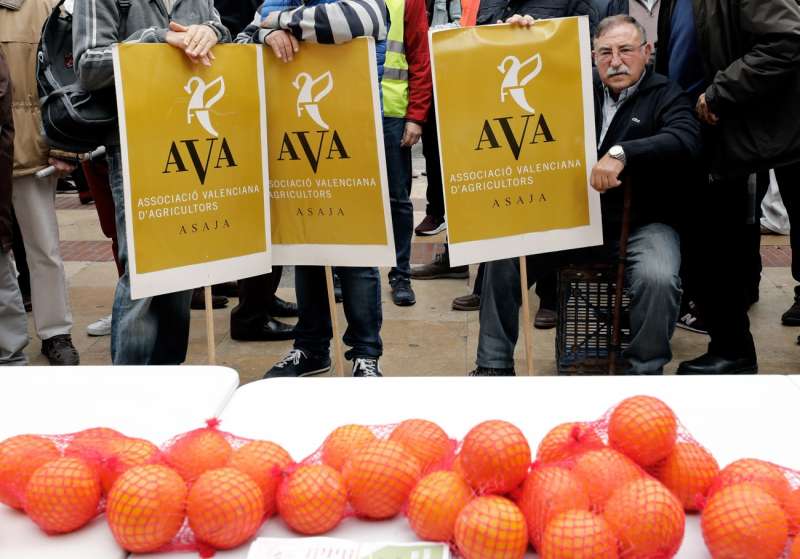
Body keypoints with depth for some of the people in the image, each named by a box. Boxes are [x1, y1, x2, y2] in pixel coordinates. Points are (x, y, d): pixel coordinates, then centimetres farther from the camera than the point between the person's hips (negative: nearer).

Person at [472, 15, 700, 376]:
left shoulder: (666, 96, -2)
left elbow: (685, 140, -22)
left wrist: (621, 153, -36)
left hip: (642, 224, -4)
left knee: (658, 279, -34)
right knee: (505, 256, -11)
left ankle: (646, 371, -11)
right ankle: (495, 366, 0)